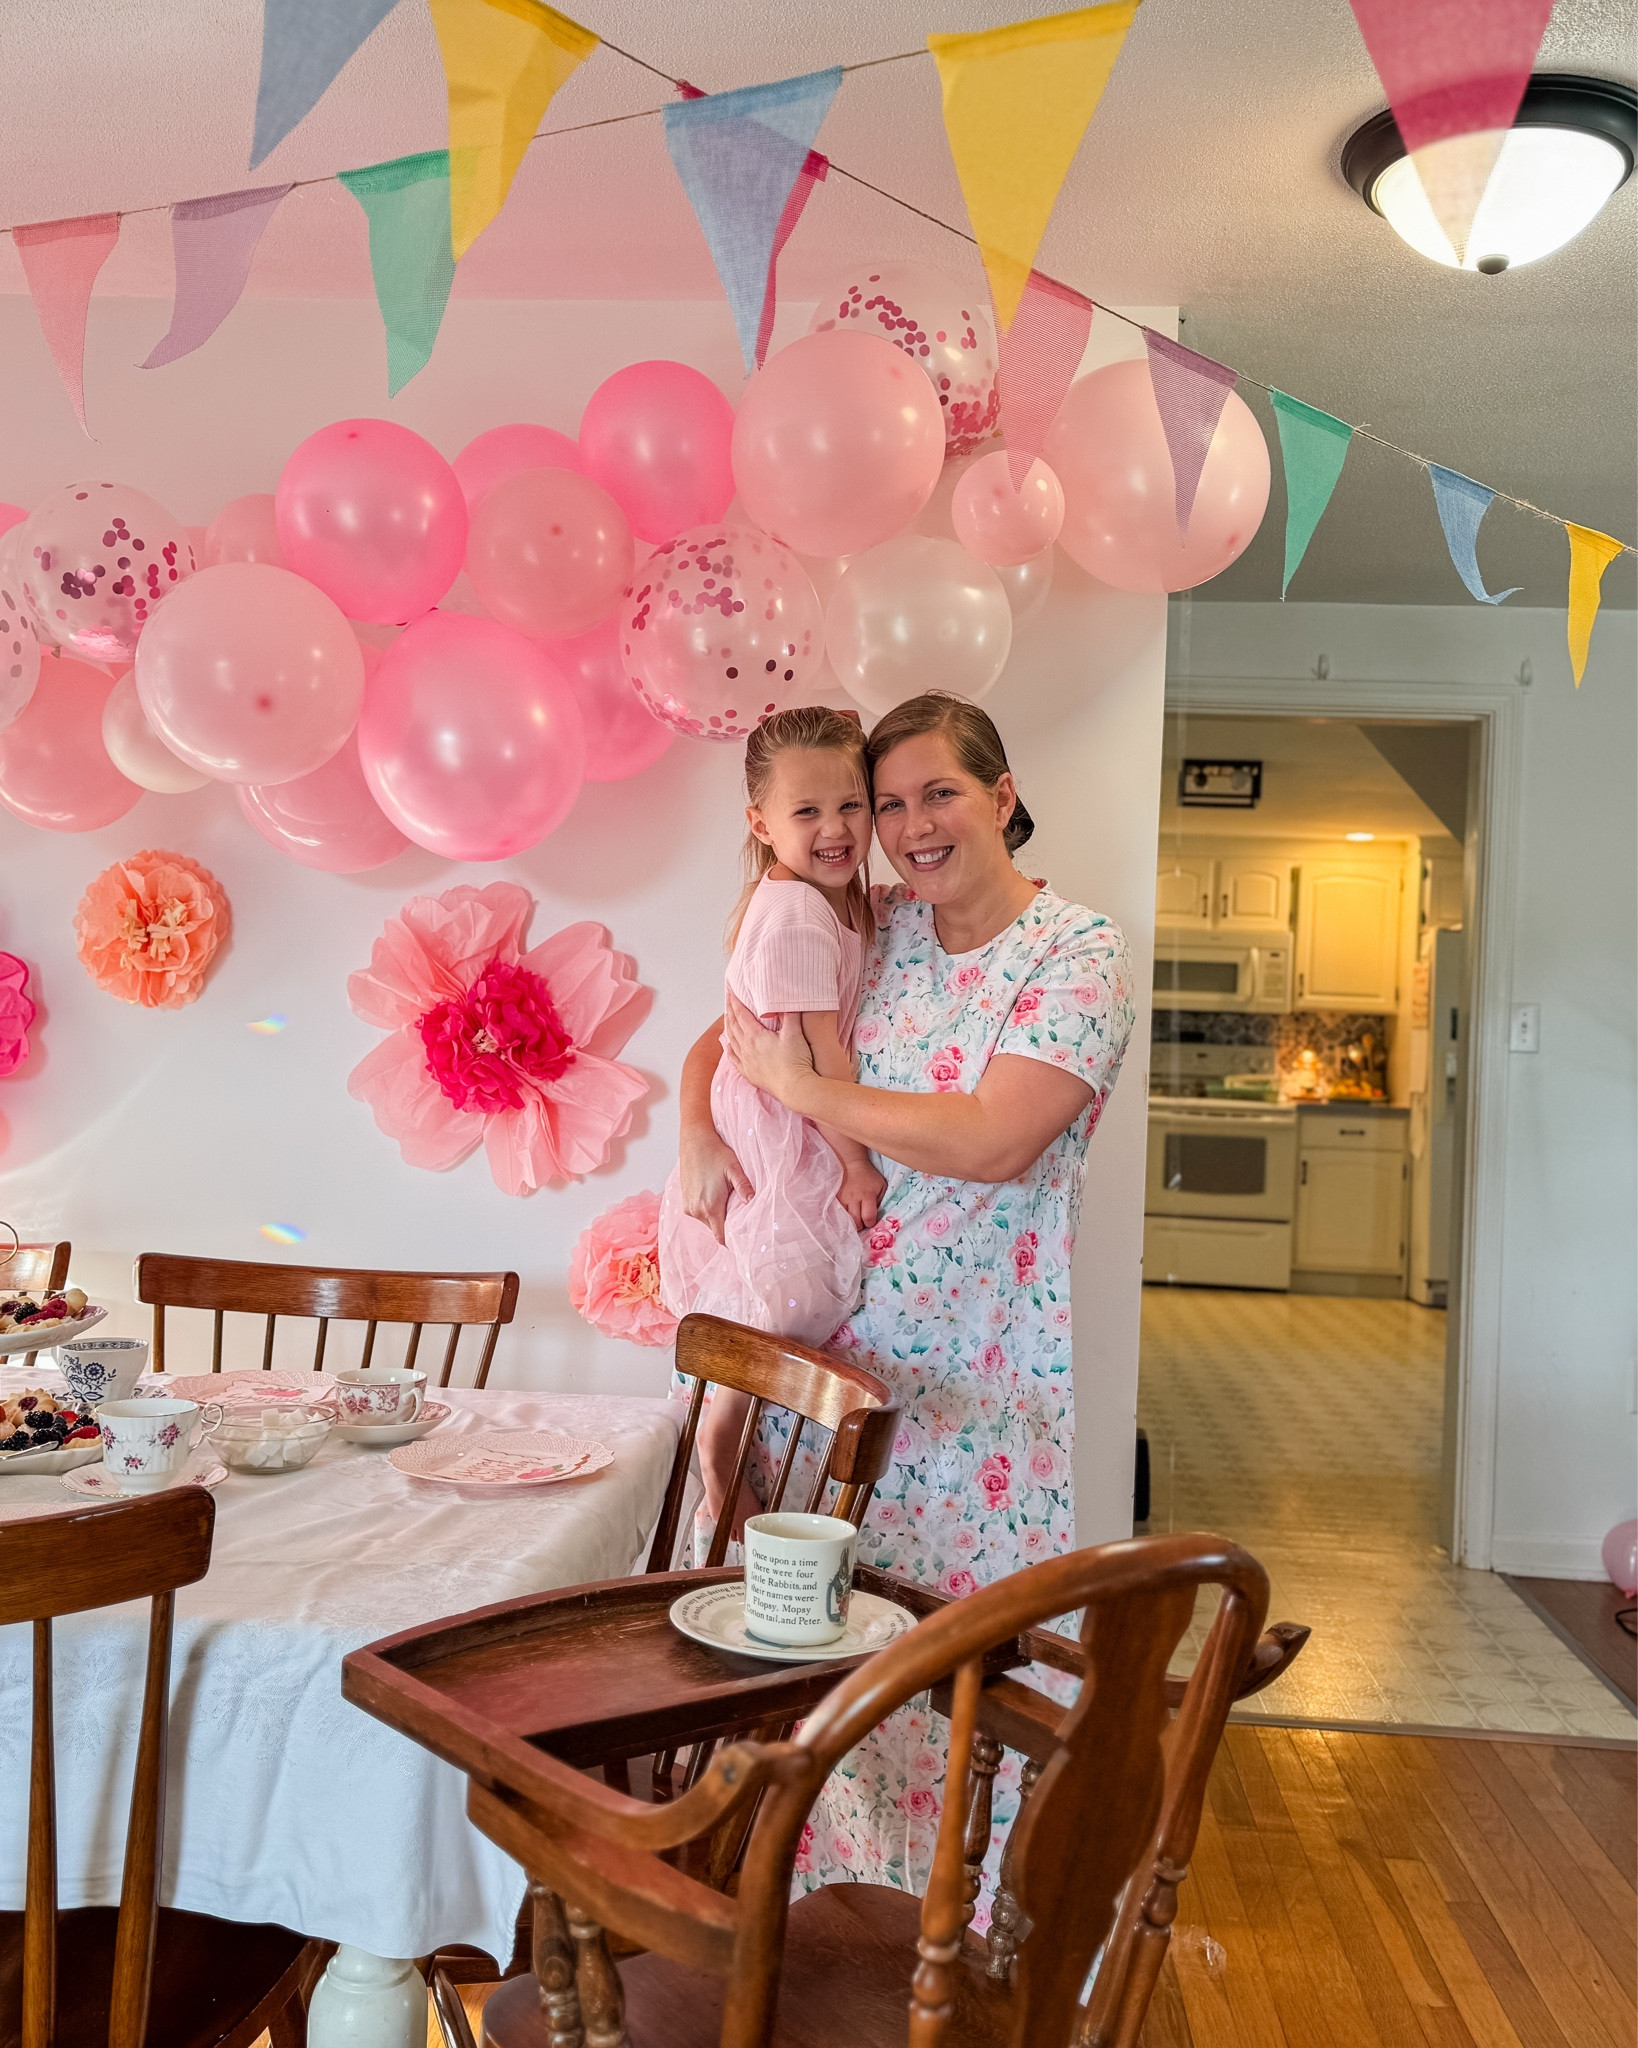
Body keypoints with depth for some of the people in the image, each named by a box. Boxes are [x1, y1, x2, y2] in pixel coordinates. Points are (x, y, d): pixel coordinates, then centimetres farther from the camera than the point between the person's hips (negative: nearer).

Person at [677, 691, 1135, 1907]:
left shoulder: (1081, 958, -9)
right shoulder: (874, 933, 7)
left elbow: (990, 1141, -21)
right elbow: (723, 1036, 12)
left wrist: (800, 1087, -14)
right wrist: (701, 1131, -9)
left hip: (976, 1374, -4)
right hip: (829, 1341, 5)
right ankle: (827, 1881, 32)